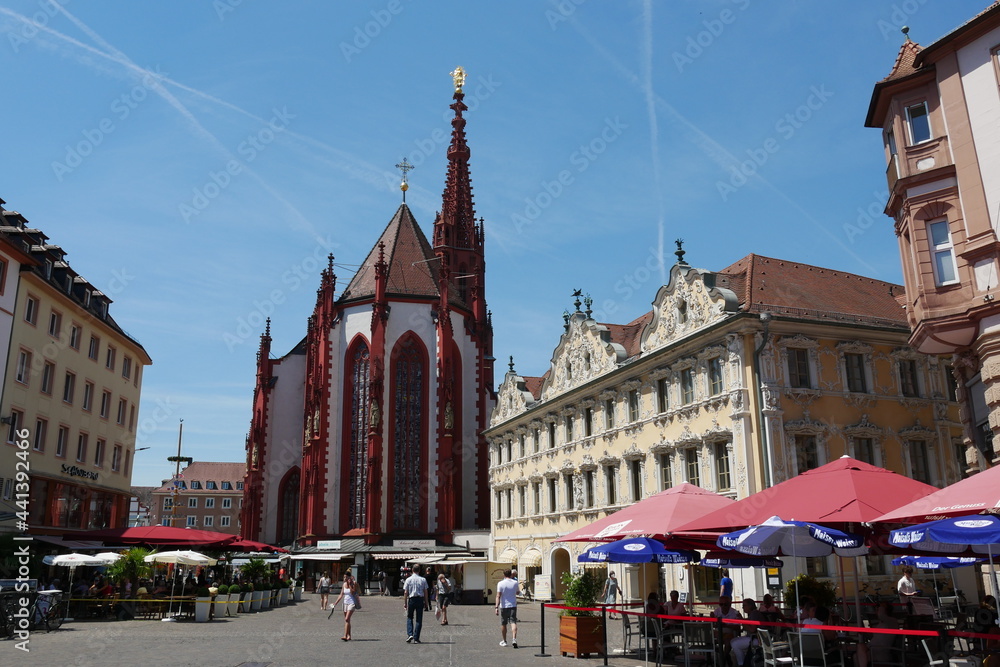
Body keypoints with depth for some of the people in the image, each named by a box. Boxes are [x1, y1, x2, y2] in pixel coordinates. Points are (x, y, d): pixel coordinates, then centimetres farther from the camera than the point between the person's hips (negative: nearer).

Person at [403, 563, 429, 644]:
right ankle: (416, 638, 6)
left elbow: (406, 592, -2)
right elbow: (426, 592, 3)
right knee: (419, 620, 6)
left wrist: (405, 603, 4)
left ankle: (410, 634, -4)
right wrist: (426, 602, 11)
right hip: (420, 600, 1)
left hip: (411, 599, -1)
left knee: (409, 617, 14)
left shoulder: (408, 579, -2)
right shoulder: (423, 580, 1)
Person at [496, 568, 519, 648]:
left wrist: (497, 607, -15)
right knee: (513, 622, -4)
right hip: (513, 606, 1)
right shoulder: (515, 583, 1)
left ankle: (504, 641, 24)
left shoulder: (500, 584, -7)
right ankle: (514, 639, -23)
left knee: (503, 624, 12)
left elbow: (498, 596, -14)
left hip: (503, 606, -1)